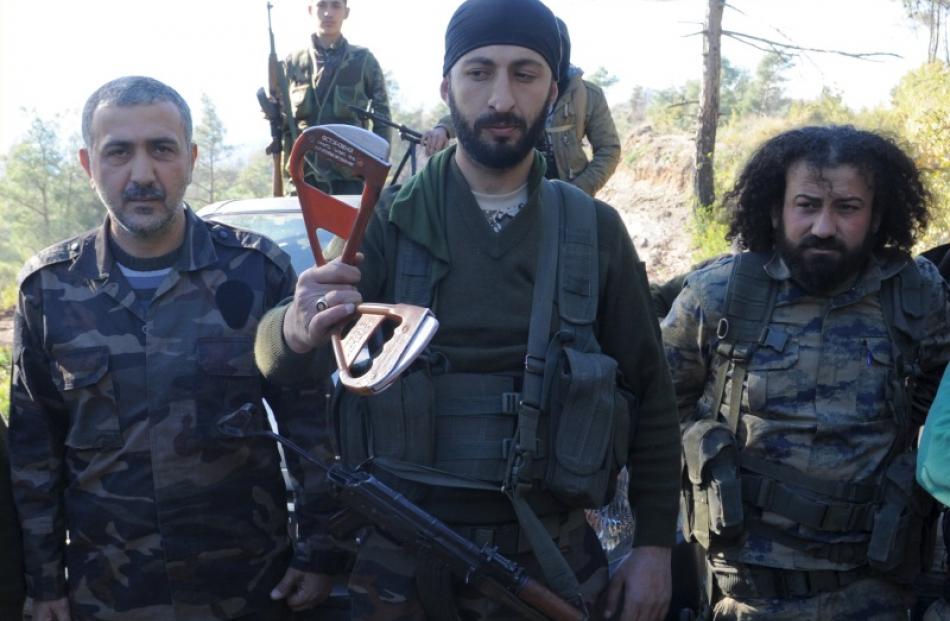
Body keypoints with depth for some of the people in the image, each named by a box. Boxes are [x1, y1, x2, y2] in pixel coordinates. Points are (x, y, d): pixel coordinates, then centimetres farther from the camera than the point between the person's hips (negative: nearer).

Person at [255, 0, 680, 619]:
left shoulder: (595, 230, 1)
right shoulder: (388, 223, -4)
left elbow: (651, 396, 7)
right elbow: (281, 364, -18)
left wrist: (656, 544, 3)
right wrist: (296, 331, -41)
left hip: (550, 556, 1)